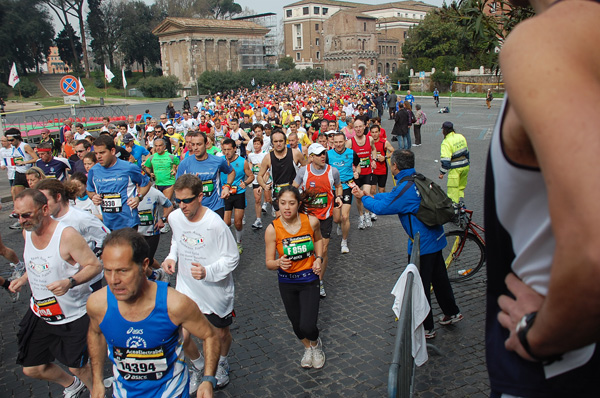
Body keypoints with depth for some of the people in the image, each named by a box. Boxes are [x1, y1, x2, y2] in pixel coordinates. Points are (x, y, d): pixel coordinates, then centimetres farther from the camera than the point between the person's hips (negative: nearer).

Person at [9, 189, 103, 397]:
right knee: (32, 369, 16)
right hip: (40, 314, 7)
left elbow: (95, 265, -21)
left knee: (77, 366, 7)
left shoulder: (67, 235, -24)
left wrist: (70, 282, -36)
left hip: (73, 316, -7)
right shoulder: (27, 232, -1)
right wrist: (23, 279, 2)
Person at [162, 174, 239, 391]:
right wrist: (171, 257, -5)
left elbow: (232, 258, -17)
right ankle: (198, 366, 34)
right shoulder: (174, 217, -9)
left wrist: (207, 272, -31)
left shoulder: (215, 223, -25)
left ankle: (221, 363, 52)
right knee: (181, 337, -1)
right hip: (186, 289, 3)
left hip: (216, 291, -3)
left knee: (221, 334, 16)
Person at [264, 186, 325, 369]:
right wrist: (279, 263, -32)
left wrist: (319, 258, -4)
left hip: (309, 280, -1)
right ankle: (307, 347, 51)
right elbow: (269, 263, -11)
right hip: (287, 282, 1)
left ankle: (316, 343, 28)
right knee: (296, 324, 17)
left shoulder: (312, 221, -14)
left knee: (307, 326, -10)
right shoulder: (272, 229, -17)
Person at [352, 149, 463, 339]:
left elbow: (380, 208, -17)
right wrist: (371, 196, 15)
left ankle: (426, 328, 19)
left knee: (419, 286, 6)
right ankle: (452, 312, 41)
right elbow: (392, 197, 15)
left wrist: (363, 198, -1)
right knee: (439, 277, 24)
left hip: (422, 243, -9)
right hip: (435, 237, 9)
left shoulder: (405, 188, -26)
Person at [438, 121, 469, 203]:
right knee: (461, 186, 21)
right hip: (465, 166, 7)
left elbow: (445, 160, -20)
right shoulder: (461, 136, 5)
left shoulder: (446, 142, -17)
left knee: (453, 190, 0)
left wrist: (442, 172, -13)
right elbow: (466, 152, 17)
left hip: (455, 169, -7)